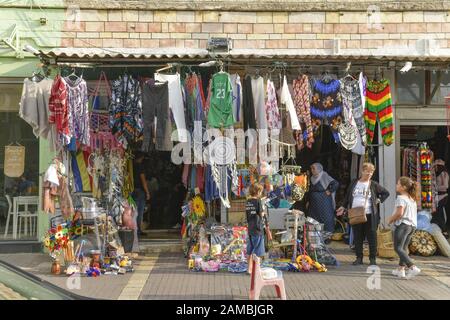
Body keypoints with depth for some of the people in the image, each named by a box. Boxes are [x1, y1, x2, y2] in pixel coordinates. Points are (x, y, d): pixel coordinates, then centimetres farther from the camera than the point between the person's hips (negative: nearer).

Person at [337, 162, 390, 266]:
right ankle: (359, 258, 14)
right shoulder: (354, 183, 10)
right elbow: (348, 196, 19)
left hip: (369, 215, -2)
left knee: (372, 237, 1)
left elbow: (386, 193, 13)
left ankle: (373, 258, 10)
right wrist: (344, 207, 15)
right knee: (357, 237, 5)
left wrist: (379, 200, 2)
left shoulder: (374, 185, 4)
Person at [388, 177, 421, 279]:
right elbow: (411, 213, 17)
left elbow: (399, 213, -24)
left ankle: (413, 268, -16)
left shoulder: (401, 198, -14)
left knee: (398, 248, -4)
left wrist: (390, 220, -8)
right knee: (404, 248, 16)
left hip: (403, 225, -9)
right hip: (412, 225, 9)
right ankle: (401, 269, 18)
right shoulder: (413, 199, 14)